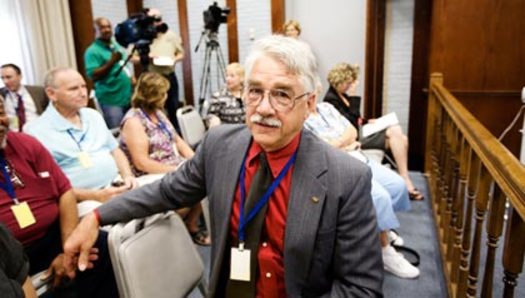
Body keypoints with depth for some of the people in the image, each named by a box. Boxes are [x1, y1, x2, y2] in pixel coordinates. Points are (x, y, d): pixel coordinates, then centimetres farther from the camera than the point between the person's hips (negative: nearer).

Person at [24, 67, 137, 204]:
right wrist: (95, 195, -19)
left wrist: (128, 176, 0)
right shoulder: (37, 132, -6)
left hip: (118, 188, 7)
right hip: (83, 202, -6)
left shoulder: (93, 115, 15)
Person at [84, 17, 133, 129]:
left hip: (129, 97, 7)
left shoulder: (117, 46, 15)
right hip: (111, 100, -7)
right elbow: (93, 76, -18)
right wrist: (112, 61, -24)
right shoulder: (93, 51, -9)